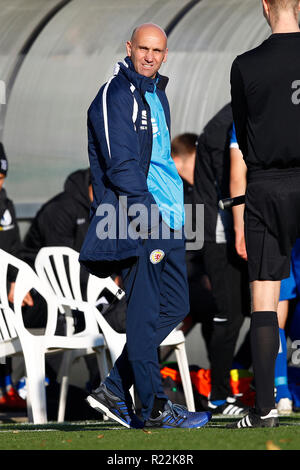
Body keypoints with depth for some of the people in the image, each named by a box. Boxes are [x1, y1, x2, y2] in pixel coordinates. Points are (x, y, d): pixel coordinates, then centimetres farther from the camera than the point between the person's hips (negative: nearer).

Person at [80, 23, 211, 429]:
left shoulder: (157, 94, 18)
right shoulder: (115, 96, -10)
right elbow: (121, 165, -18)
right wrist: (148, 216, -23)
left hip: (165, 213, 9)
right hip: (134, 215, -9)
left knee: (175, 305, 7)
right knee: (144, 311, -7)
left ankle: (114, 390, 14)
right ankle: (154, 408, -3)